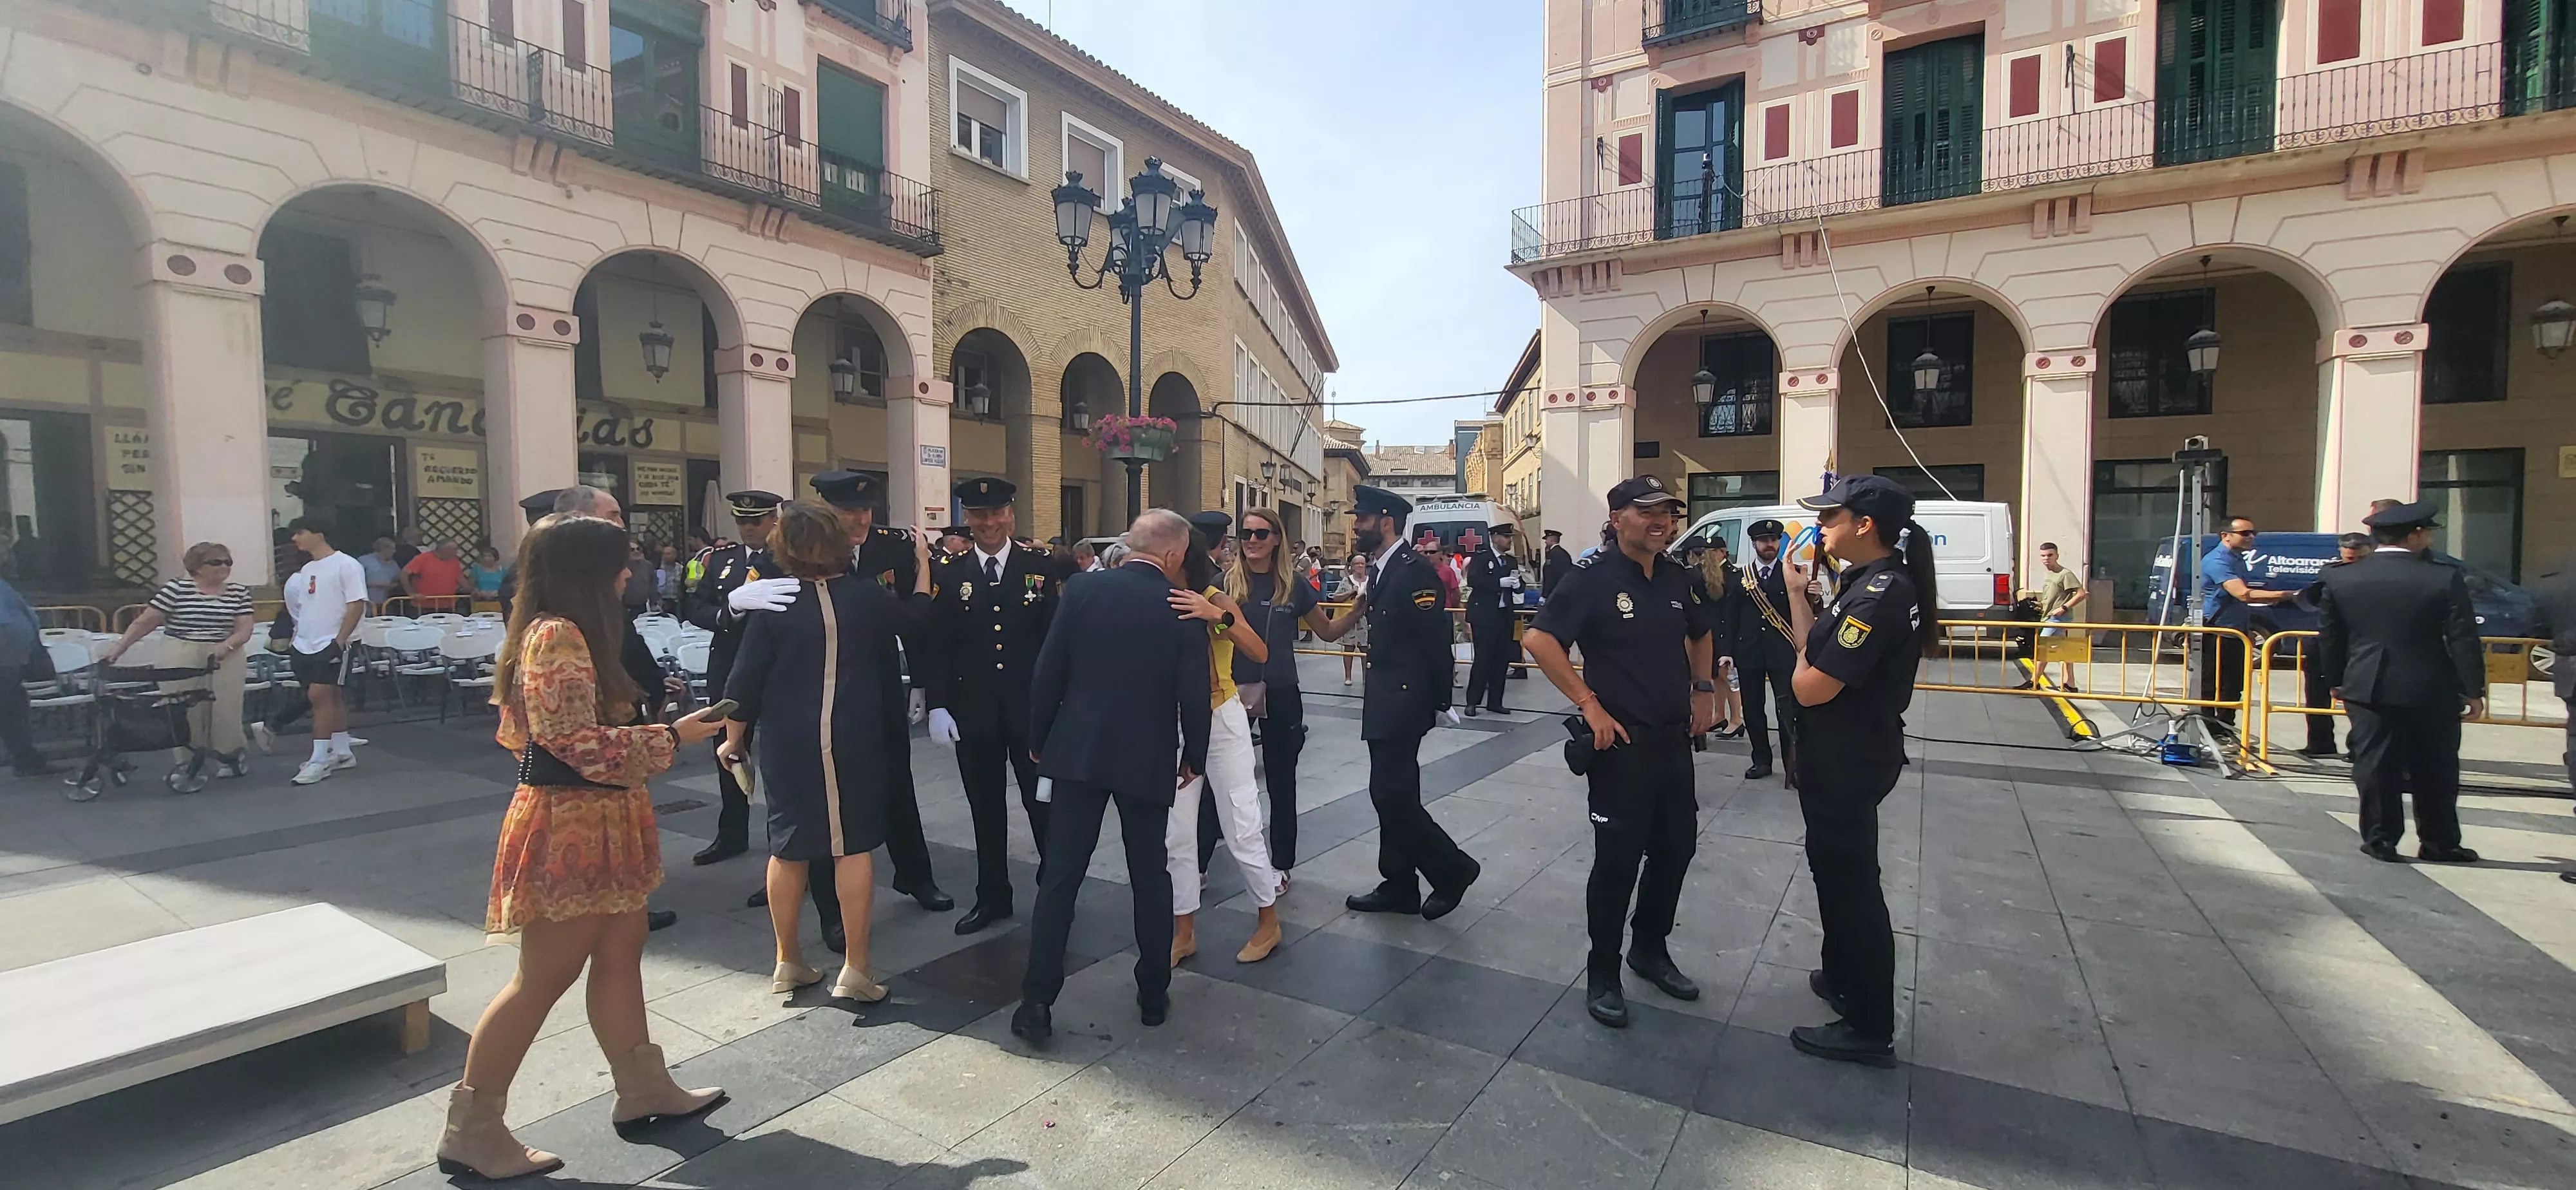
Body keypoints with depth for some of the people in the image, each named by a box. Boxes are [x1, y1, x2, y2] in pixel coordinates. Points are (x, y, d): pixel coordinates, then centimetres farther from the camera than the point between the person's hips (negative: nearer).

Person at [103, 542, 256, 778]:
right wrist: (119, 647, -6)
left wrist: (227, 645, -18)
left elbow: (244, 630, 1)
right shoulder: (176, 588, 0)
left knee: (226, 711, 1)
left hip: (225, 661, 1)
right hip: (180, 662, -1)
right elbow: (145, 621, 1)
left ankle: (230, 757, 17)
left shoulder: (239, 592, 6)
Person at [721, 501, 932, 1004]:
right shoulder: (865, 595, -6)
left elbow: (746, 678, -5)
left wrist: (733, 738, 8)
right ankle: (855, 969, 8)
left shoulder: (772, 603, -7)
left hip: (788, 743, 1)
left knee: (788, 845, 14)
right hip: (853, 740, -1)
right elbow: (916, 612, 14)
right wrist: (922, 563, 30)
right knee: (854, 844, 5)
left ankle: (788, 962, 26)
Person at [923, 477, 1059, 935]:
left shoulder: (1040, 568, 0)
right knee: (985, 808, 13)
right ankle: (992, 896, 28)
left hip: (1031, 708, -2)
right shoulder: (947, 573, 4)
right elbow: (936, 645, 3)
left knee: (1042, 803, 5)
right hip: (973, 712, 2)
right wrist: (938, 705, -3)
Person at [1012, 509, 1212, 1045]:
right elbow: (1194, 696, -7)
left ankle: (1037, 1002, 8)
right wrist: (1193, 757, 9)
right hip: (1147, 760, 0)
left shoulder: (1084, 590, -5)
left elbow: (1047, 673, -3)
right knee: (1150, 876, 14)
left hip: (1078, 751, 1)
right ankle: (1153, 995, 24)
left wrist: (1039, 740, 10)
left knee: (1060, 875, 6)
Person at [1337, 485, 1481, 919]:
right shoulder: (1381, 568, 11)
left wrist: (1438, 702, -16)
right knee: (1393, 794, 13)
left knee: (1392, 794, -8)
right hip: (1386, 701, 9)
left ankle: (1452, 868, 10)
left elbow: (1436, 640, -18)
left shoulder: (1415, 570, -17)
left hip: (1404, 702, -9)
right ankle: (1399, 886, 24)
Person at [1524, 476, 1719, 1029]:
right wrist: (1589, 704, -21)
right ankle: (1602, 975, 16)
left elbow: (1700, 635, 25)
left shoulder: (1677, 578, 6)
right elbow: (1539, 639, -21)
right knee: (1618, 857, 0)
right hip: (1621, 740, -7)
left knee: (1677, 846, 15)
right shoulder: (1593, 578, -14)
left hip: (1674, 736, 7)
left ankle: (1650, 949, 36)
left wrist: (1703, 689, 13)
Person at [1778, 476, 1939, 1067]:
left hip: (1848, 758, -11)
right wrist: (1797, 593, 6)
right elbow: (1816, 653, 7)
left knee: (1850, 877, 2)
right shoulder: (1869, 582, 7)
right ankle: (1844, 977, 44)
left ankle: (1870, 1029, 16)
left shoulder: (1879, 593, -26)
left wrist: (1805, 658, -8)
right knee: (1835, 866, 24)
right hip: (1843, 752, 11)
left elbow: (1810, 686, -27)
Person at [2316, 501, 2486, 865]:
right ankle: (2439, 844, 20)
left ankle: (2380, 840, 8)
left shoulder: (2339, 579, -2)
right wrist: (2474, 691, 1)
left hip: (2367, 689, 1)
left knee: (2376, 766, 5)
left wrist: (2335, 681, 16)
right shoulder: (2445, 579, -8)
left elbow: (2328, 638, 5)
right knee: (2436, 771, 11)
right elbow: (2463, 640, -6)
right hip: (2432, 691, -1)